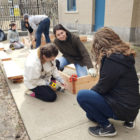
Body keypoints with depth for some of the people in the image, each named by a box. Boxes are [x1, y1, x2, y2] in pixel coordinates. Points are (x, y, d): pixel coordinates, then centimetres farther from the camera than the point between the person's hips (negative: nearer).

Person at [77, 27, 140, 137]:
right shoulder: (123, 55, 5)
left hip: (124, 108, -9)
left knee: (82, 95, -17)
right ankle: (127, 118, 19)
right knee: (90, 115, 22)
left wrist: (90, 91, 2)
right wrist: (91, 91, 11)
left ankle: (107, 127, -4)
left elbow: (102, 88, -18)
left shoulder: (112, 59, -24)